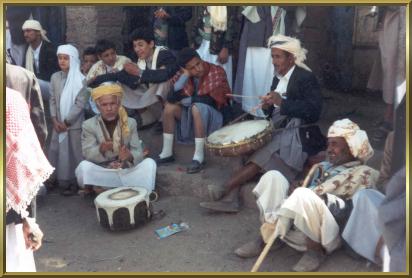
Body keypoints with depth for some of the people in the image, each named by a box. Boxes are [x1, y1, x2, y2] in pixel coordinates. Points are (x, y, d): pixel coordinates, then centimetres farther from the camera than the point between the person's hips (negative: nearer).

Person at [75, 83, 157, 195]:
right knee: (84, 166, -30)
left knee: (149, 163, -21)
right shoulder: (88, 125, -4)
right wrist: (101, 149, -36)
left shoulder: (130, 123, 2)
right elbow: (87, 154, -14)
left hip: (126, 172, 2)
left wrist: (129, 156, -30)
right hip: (102, 174, -2)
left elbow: (138, 152, -5)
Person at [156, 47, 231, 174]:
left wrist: (184, 100, -14)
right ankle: (167, 153, -7)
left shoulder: (216, 72, -17)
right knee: (170, 106, -15)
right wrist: (185, 75, -21)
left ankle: (199, 157, -29)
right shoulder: (184, 75, -2)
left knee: (197, 107, -34)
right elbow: (172, 97, -14)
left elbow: (210, 100, -25)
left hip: (217, 115, -5)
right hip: (194, 115, 6)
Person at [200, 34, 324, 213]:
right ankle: (229, 197, -22)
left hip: (297, 136, -7)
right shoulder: (277, 79, 14)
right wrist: (268, 106, -5)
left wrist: (282, 102, -25)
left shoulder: (306, 78, -9)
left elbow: (314, 111, -20)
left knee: (261, 159, -24)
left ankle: (225, 189, -18)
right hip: (277, 132, 7)